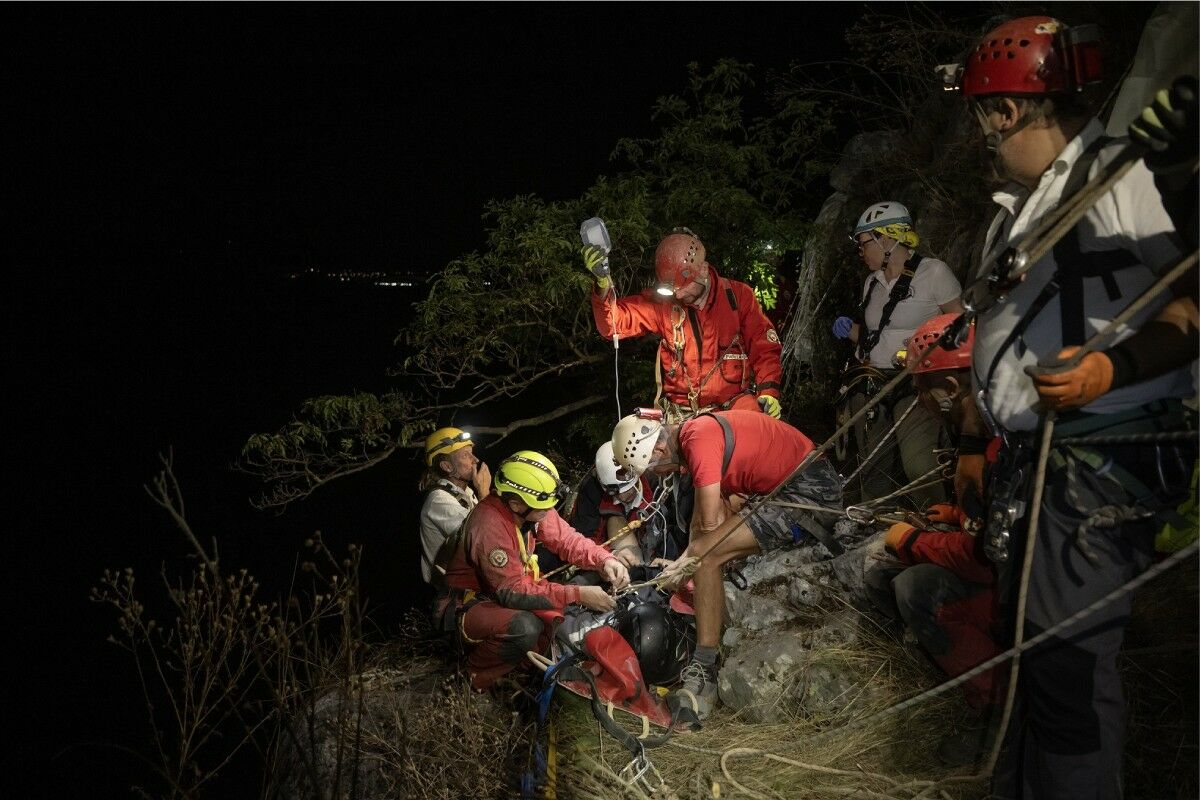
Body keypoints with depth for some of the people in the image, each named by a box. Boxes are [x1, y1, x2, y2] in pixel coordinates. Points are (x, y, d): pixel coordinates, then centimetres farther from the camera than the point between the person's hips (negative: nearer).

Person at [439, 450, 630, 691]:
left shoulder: (532, 509, -9)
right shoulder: (490, 526, -32)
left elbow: (567, 539, -2)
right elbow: (512, 592, -31)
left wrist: (605, 560, -22)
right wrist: (578, 595, -31)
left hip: (506, 592, 8)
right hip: (469, 605, -8)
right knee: (525, 628, -34)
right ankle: (477, 672, -8)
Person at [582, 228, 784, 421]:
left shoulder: (738, 295, 1)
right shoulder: (662, 302, 1)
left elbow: (763, 346, 4)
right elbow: (614, 322, -7)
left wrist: (768, 391, -10)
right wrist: (603, 284, -24)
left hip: (733, 403, -2)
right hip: (681, 412, 2)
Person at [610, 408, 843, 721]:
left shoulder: (698, 440, -19)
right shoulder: (692, 434, 11)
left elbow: (710, 526, -18)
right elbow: (702, 517, 16)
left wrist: (687, 560, -3)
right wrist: (690, 558, 8)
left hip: (809, 492, -11)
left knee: (707, 559, -16)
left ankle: (704, 673, -13)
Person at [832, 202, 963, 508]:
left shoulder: (932, 271, -3)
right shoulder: (872, 282, 16)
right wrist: (850, 330, 3)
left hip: (916, 383, -6)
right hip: (871, 385, 6)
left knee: (918, 467, -20)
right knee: (874, 469, 5)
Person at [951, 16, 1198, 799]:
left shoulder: (1119, 177, -11)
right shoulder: (1019, 206, 19)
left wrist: (1112, 367, -32)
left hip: (1100, 465, -9)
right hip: (1031, 460, 10)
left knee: (1069, 663, -9)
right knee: (1028, 644, 16)